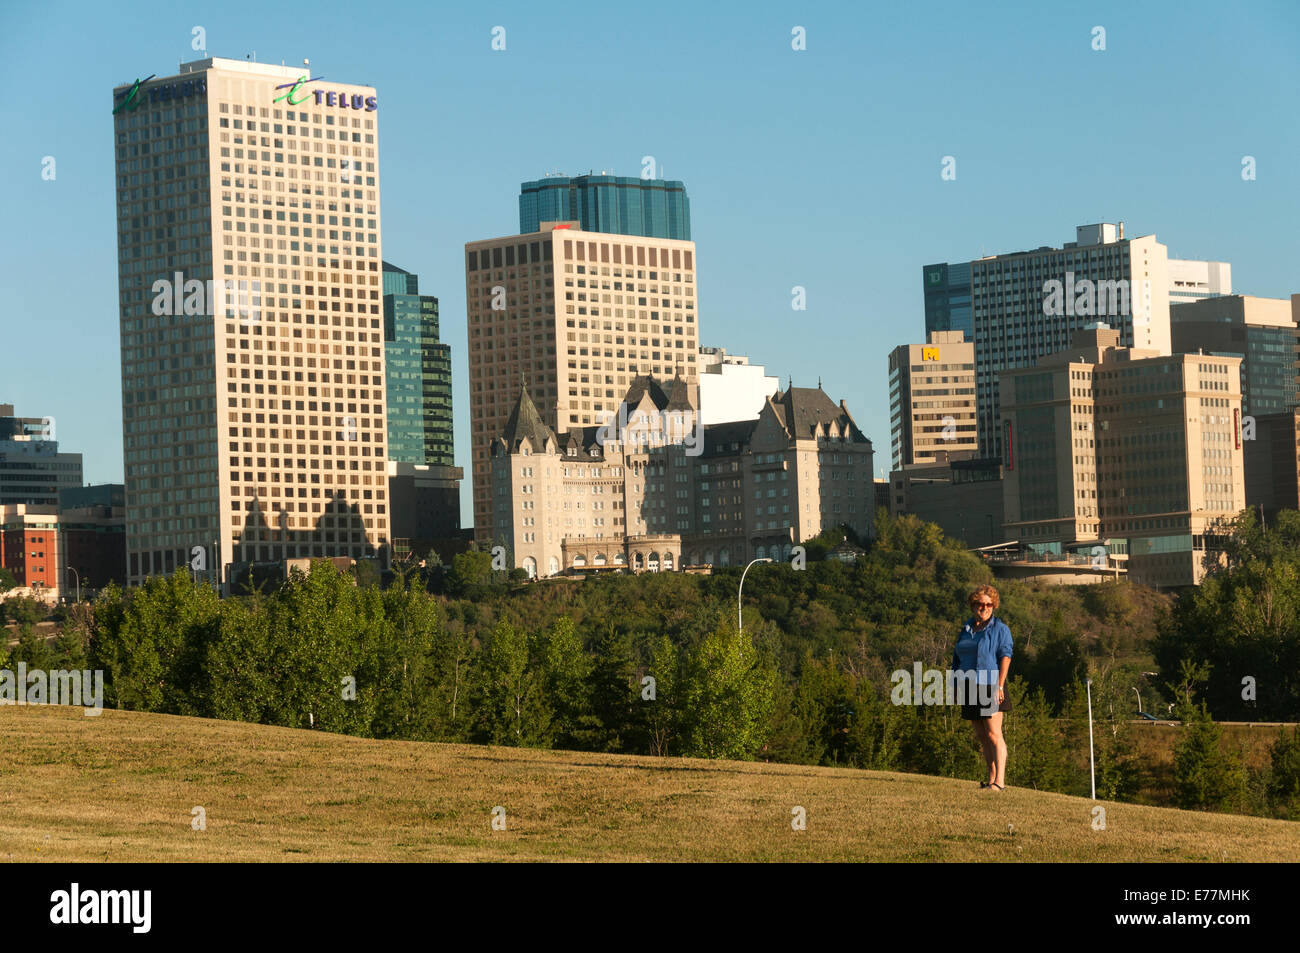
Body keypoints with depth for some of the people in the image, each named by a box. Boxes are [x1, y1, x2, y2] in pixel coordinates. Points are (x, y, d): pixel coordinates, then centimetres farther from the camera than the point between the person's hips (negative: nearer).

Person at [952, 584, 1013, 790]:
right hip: (970, 688, 6)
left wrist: (1000, 685, -20)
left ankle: (1000, 781, -16)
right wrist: (957, 686, 14)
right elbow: (957, 659, 21)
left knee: (994, 735, -12)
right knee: (981, 736, 7)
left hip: (990, 687, -6)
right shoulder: (966, 630, 17)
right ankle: (992, 777, 13)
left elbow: (1005, 657, -10)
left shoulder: (999, 629, -1)